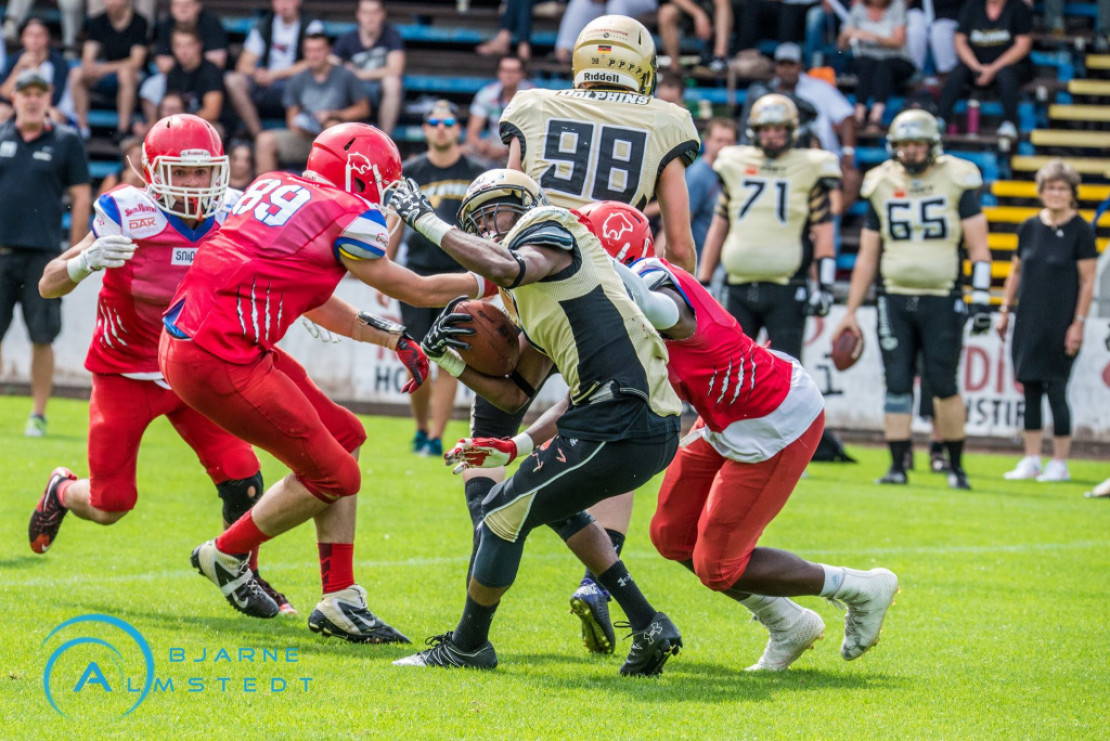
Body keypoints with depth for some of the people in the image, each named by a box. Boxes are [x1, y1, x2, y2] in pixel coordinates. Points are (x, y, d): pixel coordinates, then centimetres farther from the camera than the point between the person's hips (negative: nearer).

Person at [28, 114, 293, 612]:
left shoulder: (231, 220, -10)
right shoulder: (127, 216, -21)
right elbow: (49, 286, -16)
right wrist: (87, 260, -37)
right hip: (126, 374, -3)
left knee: (242, 480, -13)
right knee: (110, 505, 3)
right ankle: (62, 492, 39)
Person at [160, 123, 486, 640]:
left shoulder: (273, 187, 17)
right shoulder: (347, 217, -8)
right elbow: (420, 292, 4)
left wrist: (389, 337, 29)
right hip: (217, 360, -10)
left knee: (343, 439, 15)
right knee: (333, 477, 0)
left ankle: (339, 599, 16)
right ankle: (227, 555, 18)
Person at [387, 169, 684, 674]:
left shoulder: (550, 231, 1)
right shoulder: (530, 302, 26)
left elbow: (507, 269, -23)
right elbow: (513, 395, 23)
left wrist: (425, 221, -14)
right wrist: (447, 358, 11)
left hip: (622, 425, -10)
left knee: (504, 513, 1)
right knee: (551, 503, 31)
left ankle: (469, 645, 19)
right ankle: (648, 628, 26)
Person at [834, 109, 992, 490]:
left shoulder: (957, 183, -1)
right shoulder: (882, 186, 7)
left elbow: (978, 248, 0)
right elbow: (867, 257, 12)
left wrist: (980, 299, -10)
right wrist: (850, 313, 9)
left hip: (941, 301, -3)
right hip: (894, 299, 3)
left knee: (943, 384, -5)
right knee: (897, 384, 0)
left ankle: (956, 466, 8)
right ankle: (897, 466, 4)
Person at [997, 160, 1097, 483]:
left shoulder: (1080, 231, -6)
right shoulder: (1030, 227, 8)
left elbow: (1088, 281, -7)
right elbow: (1016, 272, 16)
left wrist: (1079, 323, -12)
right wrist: (1005, 311, 12)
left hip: (1060, 323, -5)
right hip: (1028, 322, 5)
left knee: (1055, 391, -5)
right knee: (1030, 392, 7)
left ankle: (1060, 463, 3)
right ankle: (1031, 461, 14)